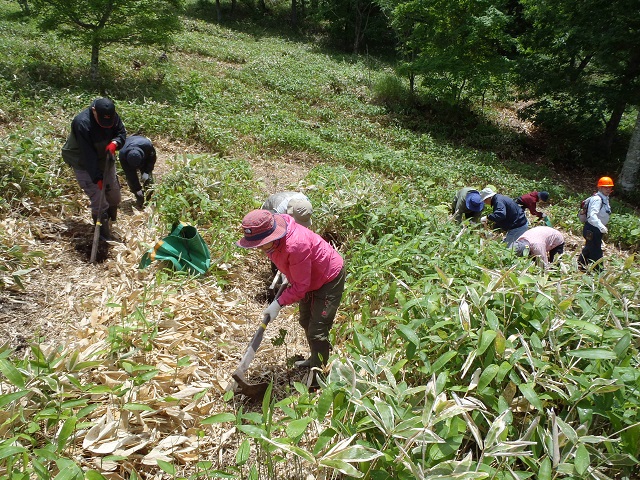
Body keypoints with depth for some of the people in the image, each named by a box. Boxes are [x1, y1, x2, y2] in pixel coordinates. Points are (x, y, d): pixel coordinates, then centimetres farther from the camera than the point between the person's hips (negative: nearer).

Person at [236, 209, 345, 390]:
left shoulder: (295, 246, -41)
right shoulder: (272, 235, -15)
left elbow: (300, 286, -31)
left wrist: (278, 304, -27)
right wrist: (286, 273, 9)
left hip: (329, 279, -9)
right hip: (309, 277, 10)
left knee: (317, 331, -8)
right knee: (306, 321, 23)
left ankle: (316, 379, 6)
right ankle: (315, 359, 44)